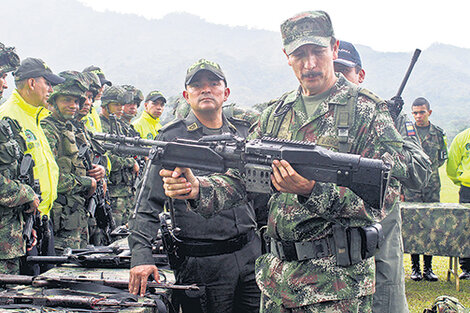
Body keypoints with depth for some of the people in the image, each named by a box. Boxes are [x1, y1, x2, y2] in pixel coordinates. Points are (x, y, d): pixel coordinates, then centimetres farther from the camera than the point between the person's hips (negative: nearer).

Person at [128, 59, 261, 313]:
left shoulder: (242, 133, 12)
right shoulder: (172, 138, -2)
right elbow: (148, 202, -6)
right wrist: (141, 255, -17)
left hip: (251, 254, 5)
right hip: (201, 264, -4)